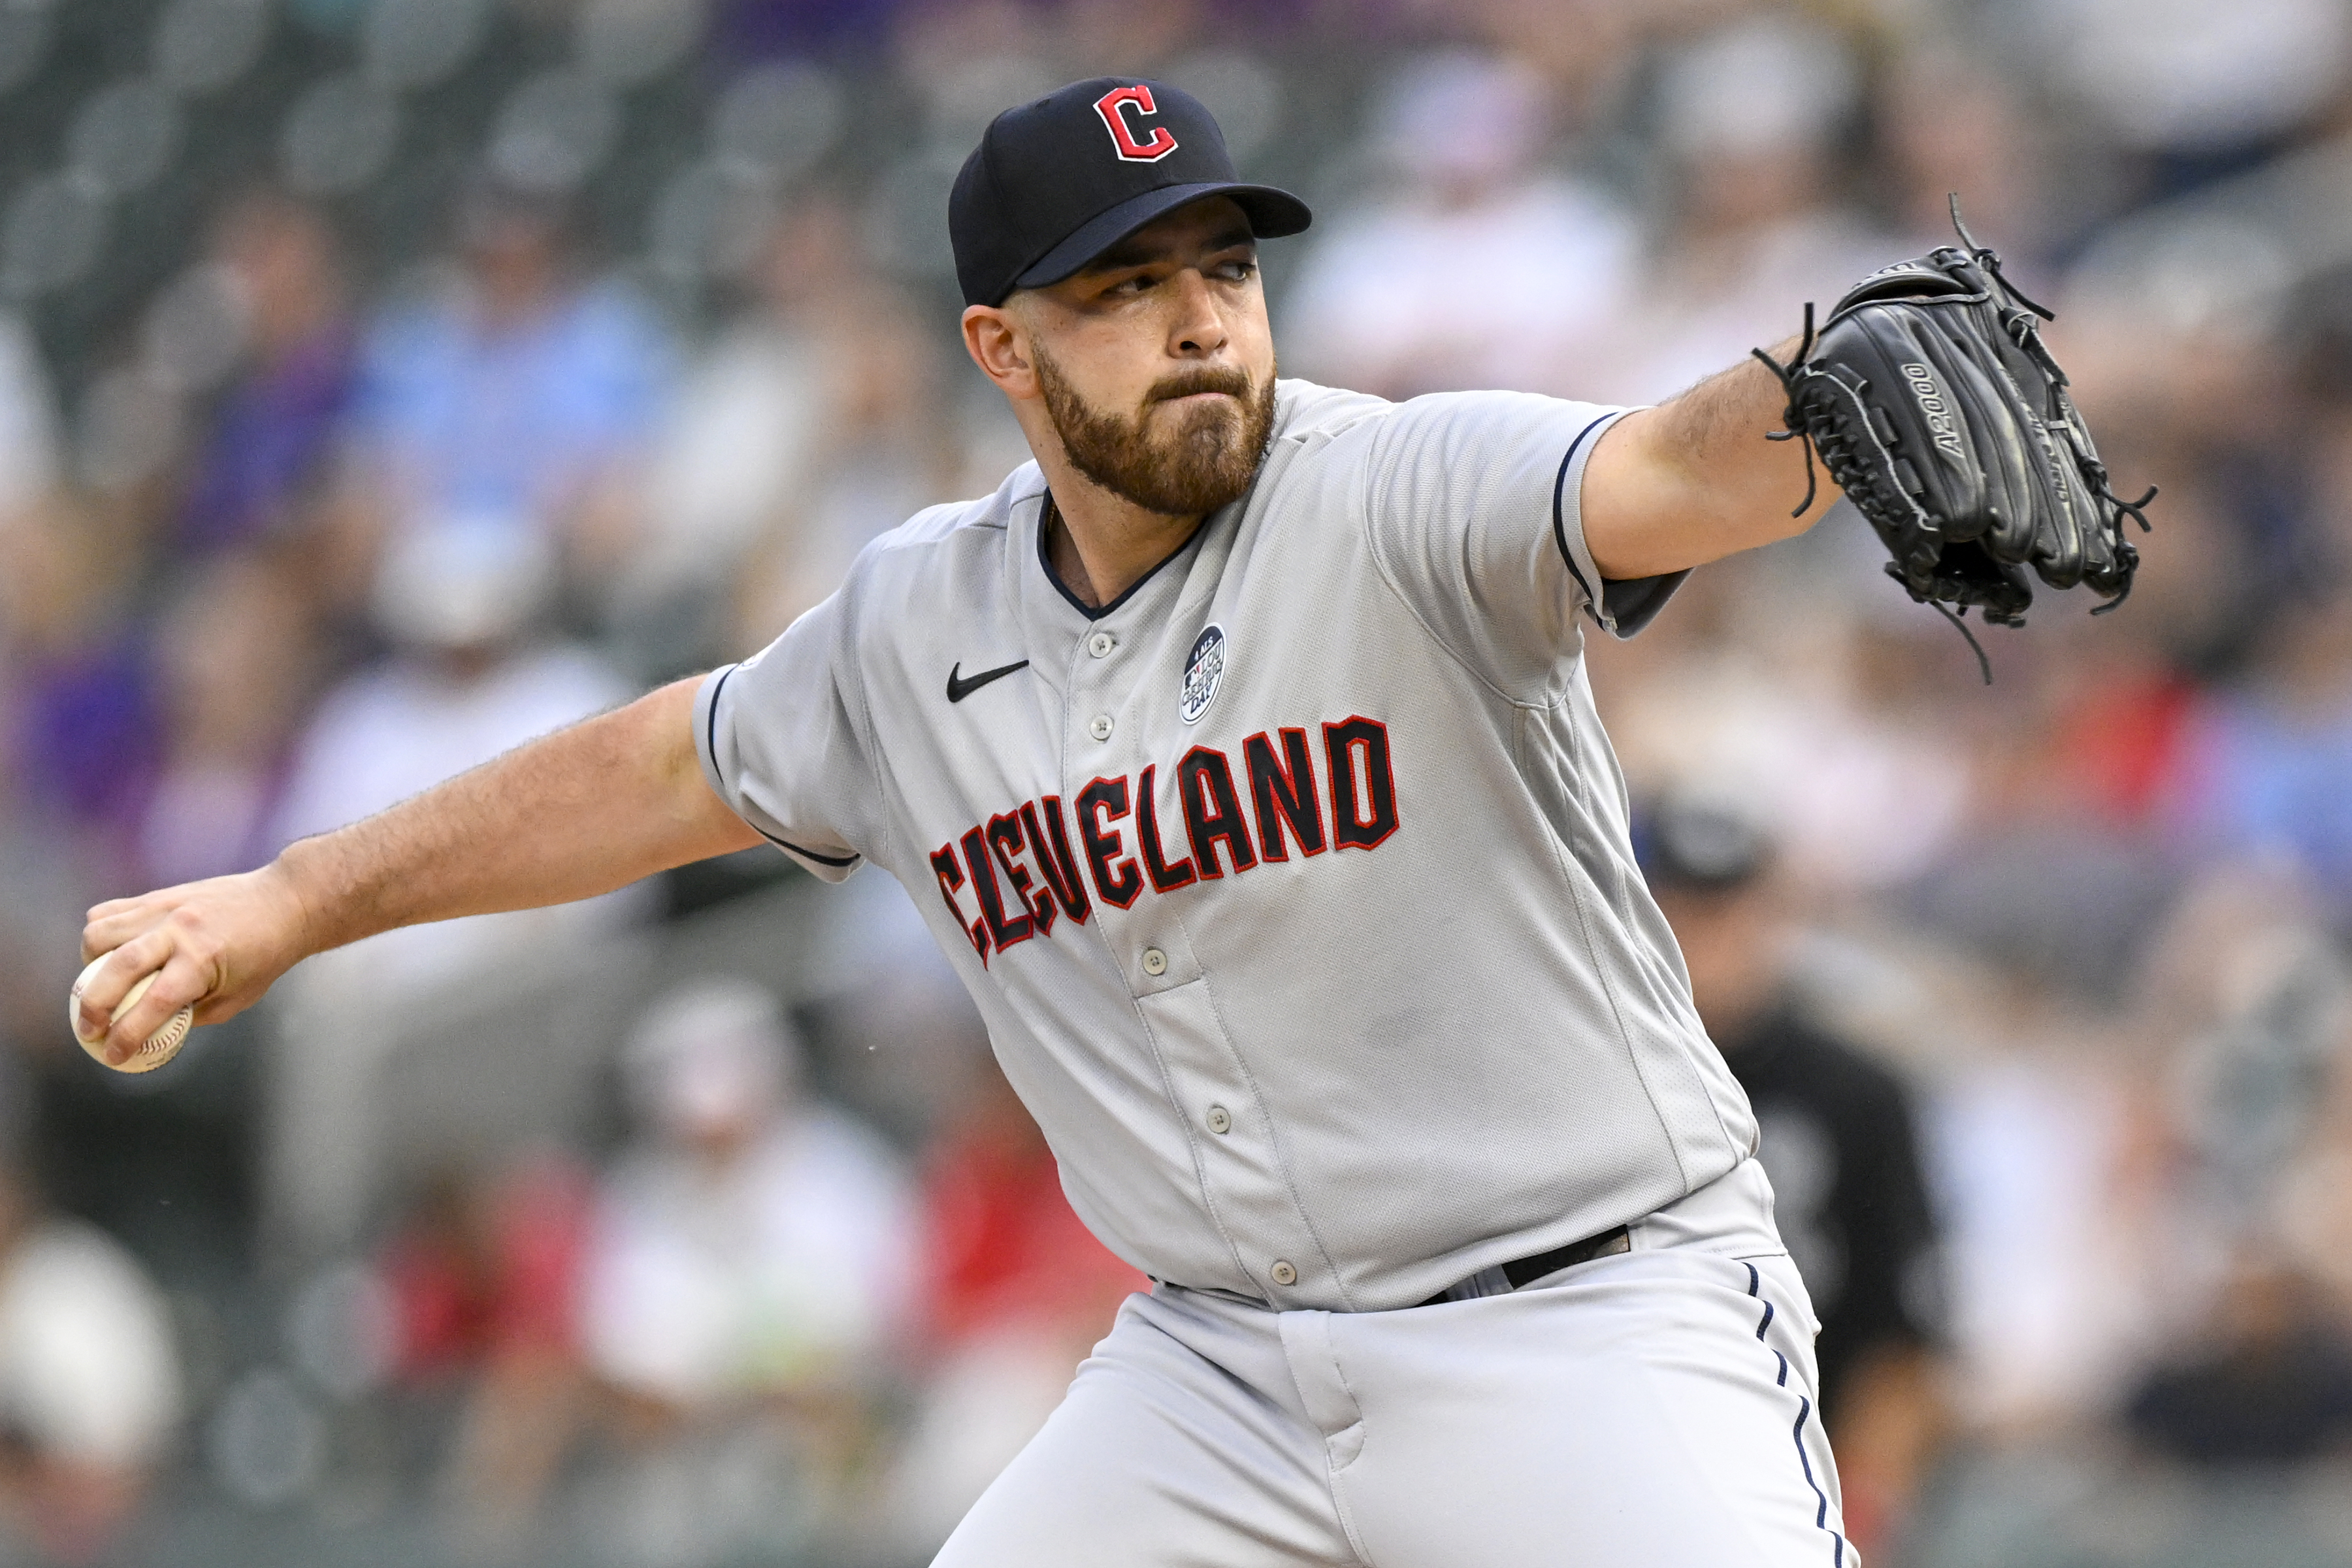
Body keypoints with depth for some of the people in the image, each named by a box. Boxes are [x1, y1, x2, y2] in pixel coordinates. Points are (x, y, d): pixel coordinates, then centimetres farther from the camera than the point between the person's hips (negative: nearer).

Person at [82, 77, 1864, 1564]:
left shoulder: (1403, 501, -15)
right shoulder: (918, 626, 4)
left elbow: (1681, 472, -34)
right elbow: (670, 766, 21)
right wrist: (296, 901, 26)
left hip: (1593, 1321, -5)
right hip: (1217, 1355, 5)